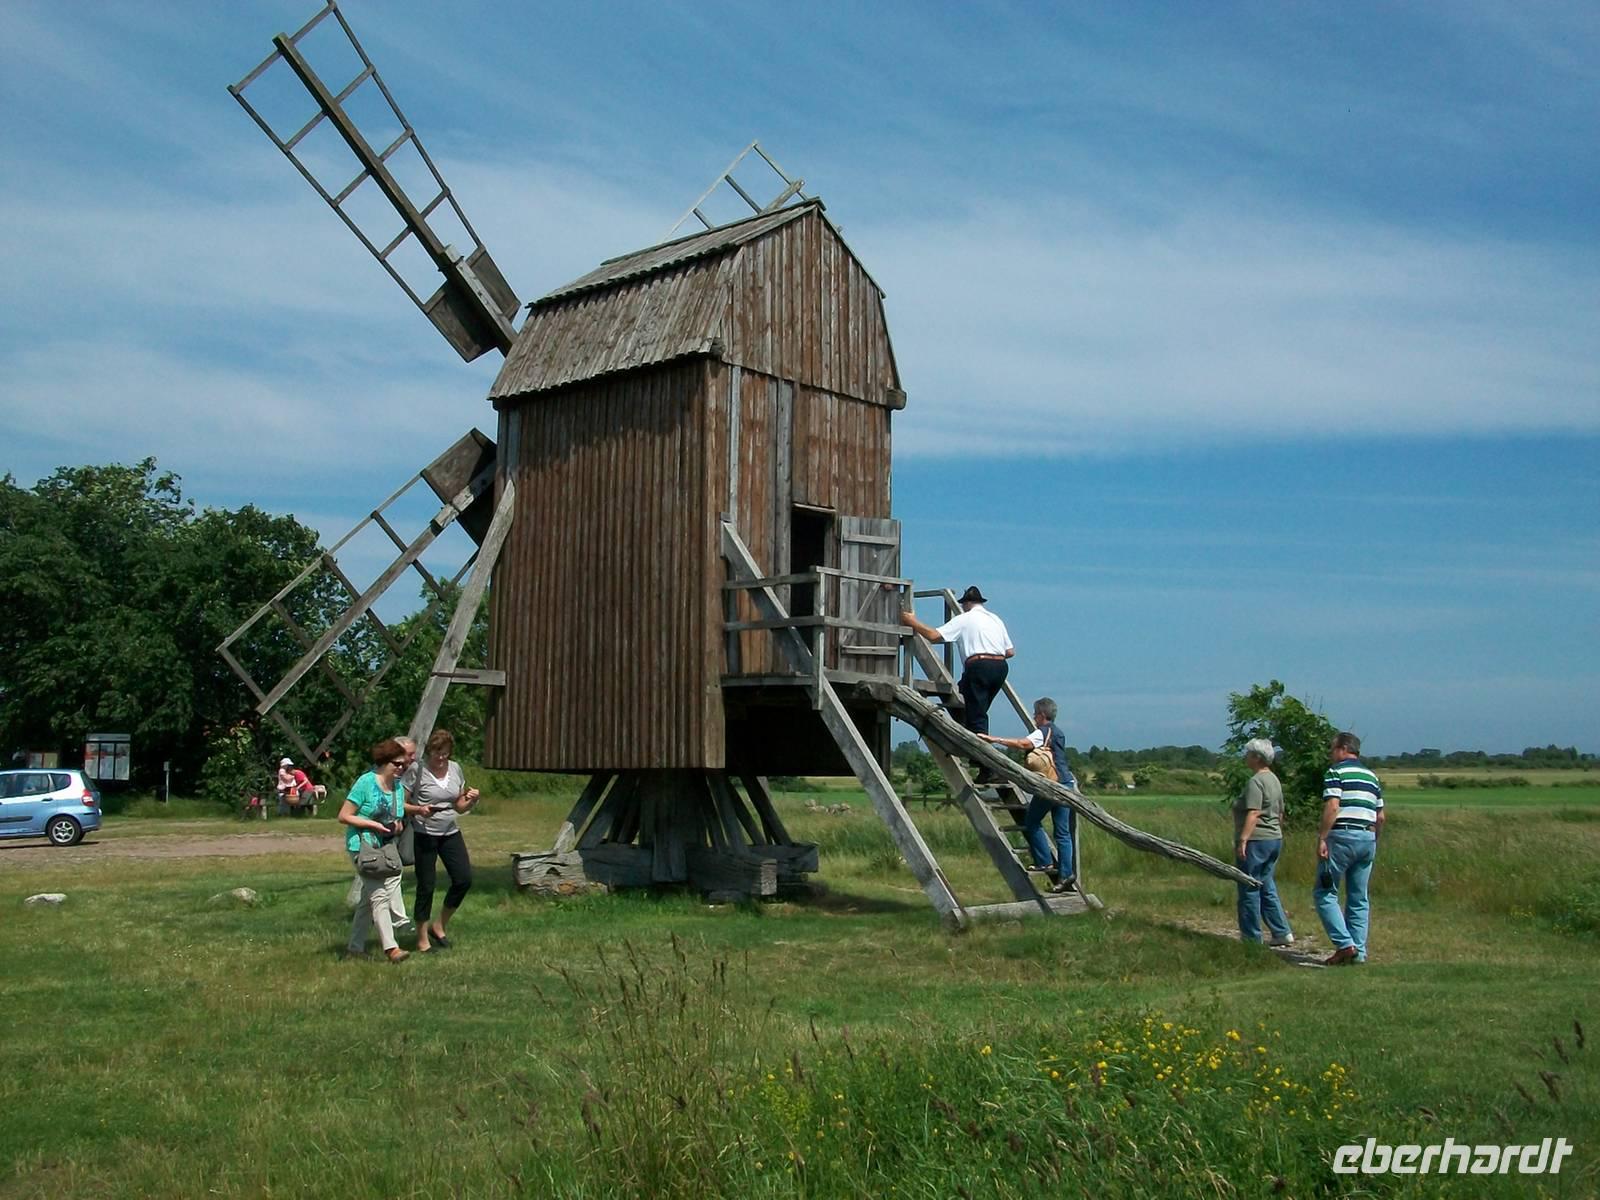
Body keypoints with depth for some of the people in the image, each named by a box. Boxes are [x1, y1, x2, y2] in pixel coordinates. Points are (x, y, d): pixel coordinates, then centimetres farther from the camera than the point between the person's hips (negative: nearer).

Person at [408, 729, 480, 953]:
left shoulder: (455, 768, 6)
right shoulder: (418, 770, -11)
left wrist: (472, 800, -7)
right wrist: (419, 810, -27)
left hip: (450, 833, 6)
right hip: (424, 835, -5)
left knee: (464, 879, 0)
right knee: (425, 886, 0)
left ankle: (439, 926, 20)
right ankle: (422, 939, 14)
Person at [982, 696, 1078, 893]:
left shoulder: (1043, 732, -8)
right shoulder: (1058, 732, 19)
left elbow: (1022, 744, -25)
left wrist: (994, 740, -27)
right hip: (1067, 784, 8)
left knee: (1031, 822, 6)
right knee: (1063, 832, 7)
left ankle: (1047, 863, 3)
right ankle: (1066, 874, 3)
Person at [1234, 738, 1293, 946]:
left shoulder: (1255, 782, -15)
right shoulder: (1274, 780, 14)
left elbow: (1253, 814, -23)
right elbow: (1280, 814, 19)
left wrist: (1242, 840, -26)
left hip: (1255, 842, -10)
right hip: (1274, 840, 10)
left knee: (1249, 891, -2)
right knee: (1267, 889, 16)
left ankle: (1251, 938, 3)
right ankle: (1282, 933, 14)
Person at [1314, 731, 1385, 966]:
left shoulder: (1336, 772, -3)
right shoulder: (1372, 777, 19)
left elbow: (1332, 807, -15)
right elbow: (1380, 817, 17)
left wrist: (1321, 838, -15)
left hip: (1342, 835, -7)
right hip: (1368, 838, 7)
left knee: (1325, 893, -1)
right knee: (1359, 898, 10)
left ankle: (1345, 944, -11)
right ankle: (1359, 952, 9)